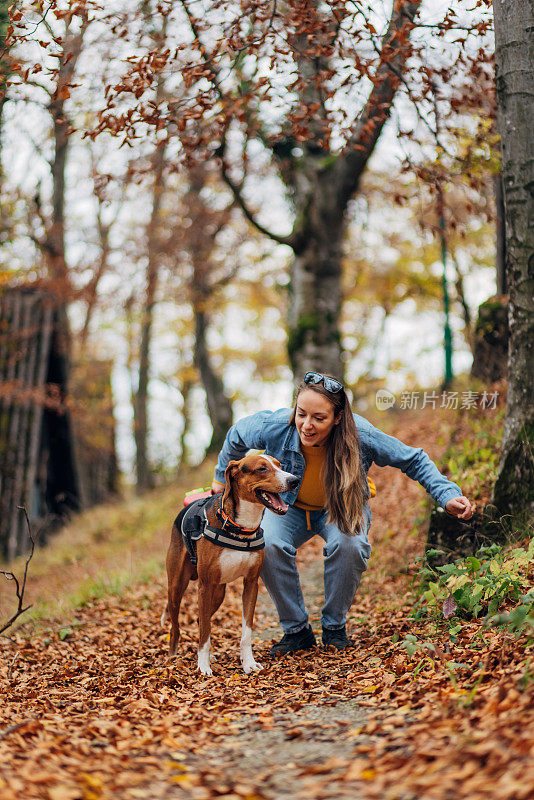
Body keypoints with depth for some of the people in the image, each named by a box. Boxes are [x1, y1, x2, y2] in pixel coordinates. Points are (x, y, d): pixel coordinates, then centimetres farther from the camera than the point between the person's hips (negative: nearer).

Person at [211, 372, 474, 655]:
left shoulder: (361, 436, -32)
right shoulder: (273, 427, -30)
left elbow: (414, 460, -17)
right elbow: (236, 436, -5)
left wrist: (448, 496, -26)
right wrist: (222, 479, 9)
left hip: (341, 508, -1)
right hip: (290, 507, 1)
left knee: (349, 544, -35)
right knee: (269, 546, -30)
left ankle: (335, 626, -8)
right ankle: (296, 630, -9)